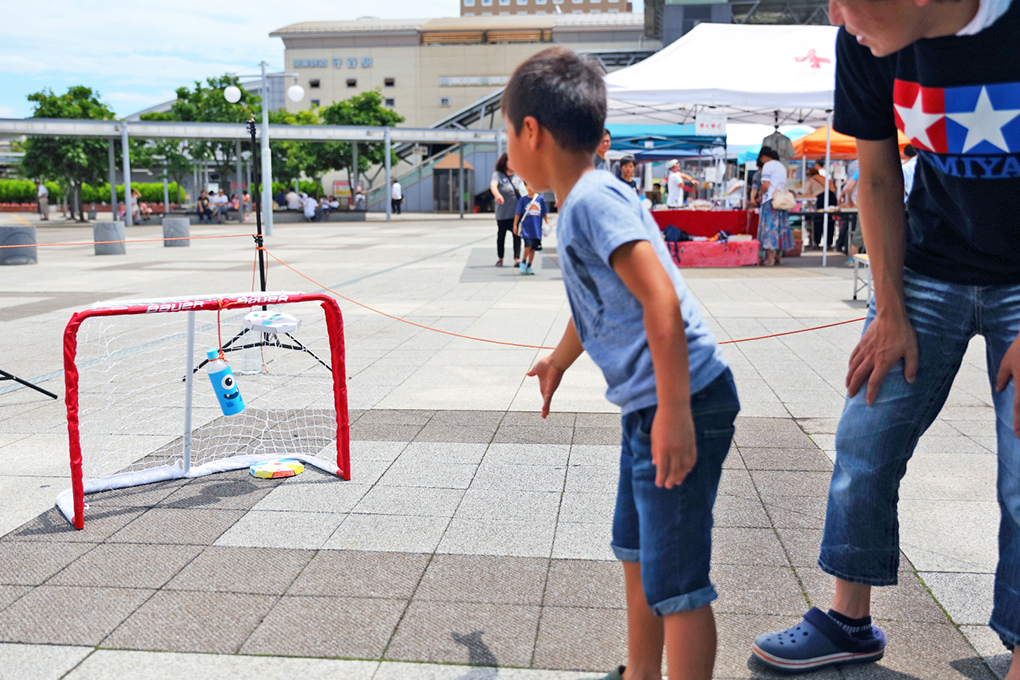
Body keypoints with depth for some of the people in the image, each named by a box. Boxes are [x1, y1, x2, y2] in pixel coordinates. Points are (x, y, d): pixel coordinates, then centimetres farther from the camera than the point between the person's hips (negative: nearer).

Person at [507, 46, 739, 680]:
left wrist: (673, 412, -29)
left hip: (682, 404, -11)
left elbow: (661, 300, -26)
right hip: (646, 405, 11)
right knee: (637, 553, 23)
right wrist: (558, 360, 48)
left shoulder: (592, 198, -16)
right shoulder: (581, 203, 14)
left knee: (676, 581, -4)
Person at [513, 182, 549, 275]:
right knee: (528, 245, -17)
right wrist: (515, 225, 0)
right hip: (526, 226, -3)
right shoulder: (523, 199, 1)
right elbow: (518, 213, 3)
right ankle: (523, 262, 4)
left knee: (533, 248, 6)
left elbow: (544, 214, 13)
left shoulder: (540, 199, 6)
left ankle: (529, 267, 18)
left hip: (536, 228, 3)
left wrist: (547, 224, 7)